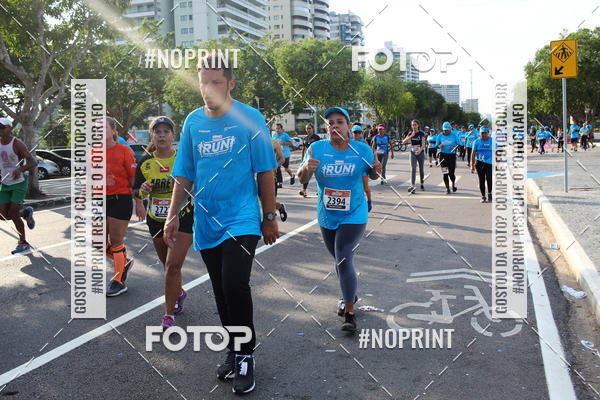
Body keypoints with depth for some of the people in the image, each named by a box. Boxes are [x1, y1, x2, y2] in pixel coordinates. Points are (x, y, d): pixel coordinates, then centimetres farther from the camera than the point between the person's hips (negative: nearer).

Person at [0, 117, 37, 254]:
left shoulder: (17, 144, -14)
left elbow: (33, 161, -23)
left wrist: (20, 169, -40)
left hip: (19, 183, -6)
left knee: (13, 214, -10)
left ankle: (23, 243, 8)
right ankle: (26, 213, 29)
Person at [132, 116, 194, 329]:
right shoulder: (145, 162, -1)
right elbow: (136, 192, 6)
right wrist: (142, 190, -15)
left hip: (183, 218, -4)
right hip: (156, 221, 4)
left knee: (173, 265, -13)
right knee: (168, 265, 16)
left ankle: (169, 313, 1)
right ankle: (179, 293, 47)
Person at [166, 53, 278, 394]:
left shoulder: (250, 118, -5)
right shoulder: (193, 121, 6)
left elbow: (265, 173, -2)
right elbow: (184, 174, 10)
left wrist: (270, 218, -1)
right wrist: (173, 215, 4)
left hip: (242, 219, -4)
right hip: (207, 222, 5)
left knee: (235, 285, -17)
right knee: (222, 294, 12)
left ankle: (245, 356, 3)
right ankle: (234, 353, 30)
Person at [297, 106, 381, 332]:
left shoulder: (362, 150, -6)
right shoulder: (317, 149, -6)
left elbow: (371, 175, 9)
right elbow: (302, 179, -9)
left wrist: (376, 170, -16)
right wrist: (306, 167, -32)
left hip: (354, 216, -3)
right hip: (327, 217, 3)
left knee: (344, 261, -13)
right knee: (340, 260, 19)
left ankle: (349, 314, -2)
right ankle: (350, 295, 44)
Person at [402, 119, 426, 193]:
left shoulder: (421, 133, -4)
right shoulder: (410, 133, 3)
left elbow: (423, 144, -12)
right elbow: (403, 142, -8)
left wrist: (420, 150, -31)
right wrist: (411, 136, -18)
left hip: (420, 153, -1)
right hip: (413, 154, 1)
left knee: (421, 169, 11)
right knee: (413, 169, -13)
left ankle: (422, 184, 30)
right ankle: (412, 186, -20)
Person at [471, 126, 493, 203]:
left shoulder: (492, 141, 4)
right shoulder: (477, 141, 4)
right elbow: (473, 154, 3)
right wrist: (472, 165, -2)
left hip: (490, 163, -1)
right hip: (479, 163, 1)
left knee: (489, 178, -16)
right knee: (481, 180, 3)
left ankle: (489, 194, 5)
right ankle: (483, 196, 14)